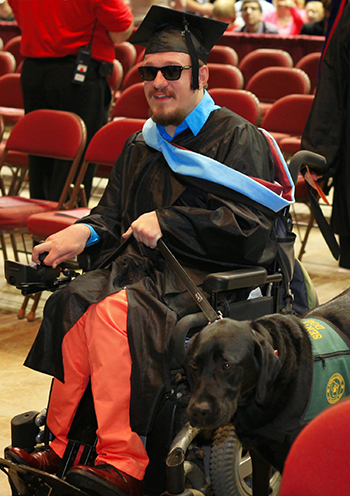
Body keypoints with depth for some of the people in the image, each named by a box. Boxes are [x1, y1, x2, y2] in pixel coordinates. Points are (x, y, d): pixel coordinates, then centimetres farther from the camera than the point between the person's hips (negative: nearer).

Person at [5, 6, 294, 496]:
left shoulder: (238, 138, -2)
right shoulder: (142, 145, 19)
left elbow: (249, 222, -12)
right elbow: (114, 213, 16)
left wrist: (167, 222, -18)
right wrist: (86, 231, -7)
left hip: (210, 273, -6)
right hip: (145, 263, 6)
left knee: (115, 310, -32)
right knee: (74, 302, -24)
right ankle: (61, 447, -22)